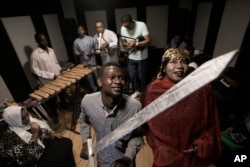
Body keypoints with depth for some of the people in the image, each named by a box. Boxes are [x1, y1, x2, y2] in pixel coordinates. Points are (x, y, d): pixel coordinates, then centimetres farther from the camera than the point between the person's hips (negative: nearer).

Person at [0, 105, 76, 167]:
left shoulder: (28, 120, -9)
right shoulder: (9, 137, -28)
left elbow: (42, 125, 10)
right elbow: (27, 157, -29)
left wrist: (51, 133, -4)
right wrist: (35, 134, -33)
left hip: (42, 141, 7)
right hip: (34, 160, -7)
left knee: (67, 143, -1)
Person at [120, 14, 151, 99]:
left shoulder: (141, 25, -17)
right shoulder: (123, 28, -6)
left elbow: (148, 41, -20)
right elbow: (122, 41, 4)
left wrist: (135, 43, -29)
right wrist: (127, 44, -18)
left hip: (142, 57, -4)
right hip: (131, 57, 4)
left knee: (142, 76, 8)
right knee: (132, 76, 11)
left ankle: (144, 92, 33)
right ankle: (137, 91, 36)